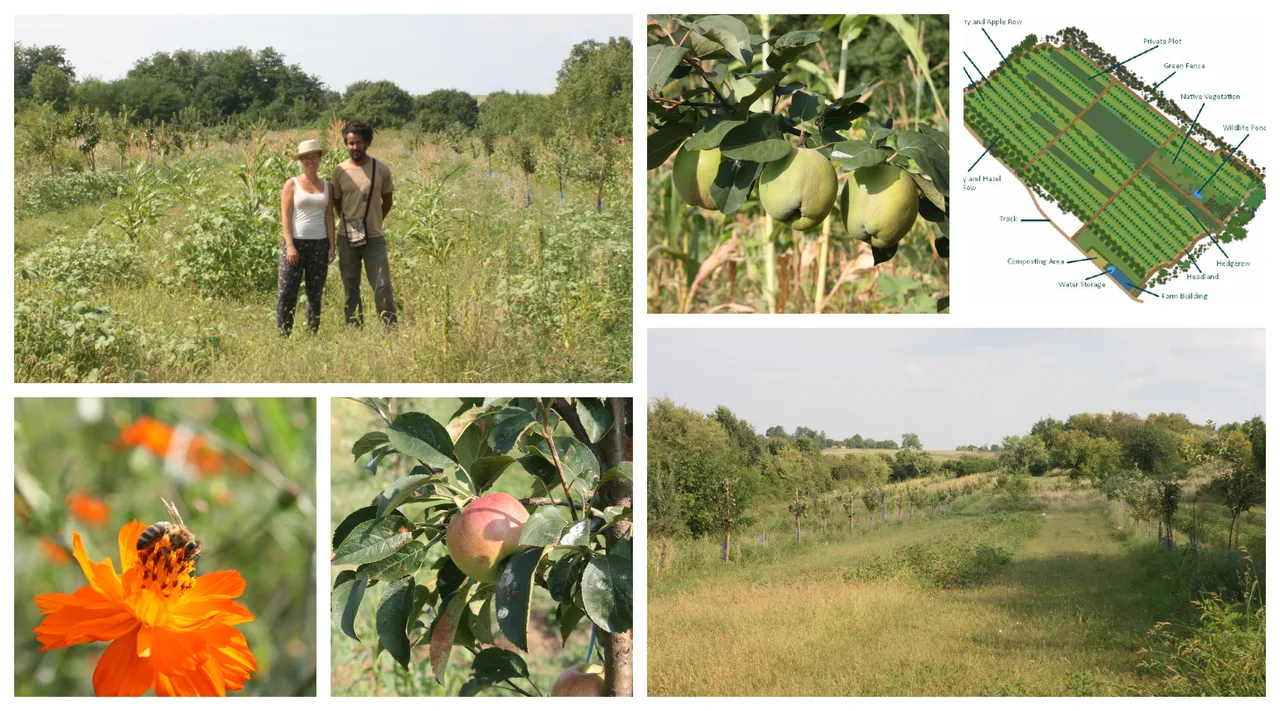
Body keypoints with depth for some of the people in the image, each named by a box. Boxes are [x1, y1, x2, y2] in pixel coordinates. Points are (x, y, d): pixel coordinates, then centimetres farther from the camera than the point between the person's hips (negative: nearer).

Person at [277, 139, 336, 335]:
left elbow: (329, 217, 10)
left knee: (315, 293, 6)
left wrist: (331, 246, 2)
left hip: (319, 244, 3)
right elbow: (285, 216, -4)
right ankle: (282, 334, -1)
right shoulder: (292, 184, 2)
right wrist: (290, 245, -13)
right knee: (287, 291, -8)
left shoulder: (326, 185, 11)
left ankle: (312, 334, 11)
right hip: (296, 242, -3)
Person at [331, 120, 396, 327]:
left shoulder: (381, 169, -2)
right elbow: (337, 203, 11)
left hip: (374, 238, -1)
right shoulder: (340, 171, 0)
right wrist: (349, 224, 9)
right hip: (347, 239, 2)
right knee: (351, 289, 7)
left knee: (382, 287, -5)